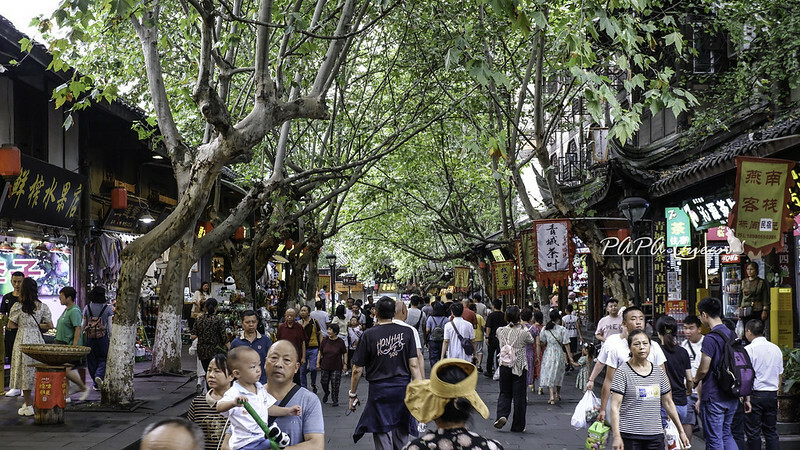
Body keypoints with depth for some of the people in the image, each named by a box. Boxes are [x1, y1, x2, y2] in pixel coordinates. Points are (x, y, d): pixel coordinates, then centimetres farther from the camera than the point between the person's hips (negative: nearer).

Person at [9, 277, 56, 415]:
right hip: (38, 340, 3)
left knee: (25, 372, 3)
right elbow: (50, 325, 1)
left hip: (23, 340, -3)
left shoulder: (17, 306, -7)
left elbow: (11, 325, -3)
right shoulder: (43, 307, 1)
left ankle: (29, 406, 6)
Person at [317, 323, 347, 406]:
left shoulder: (340, 342, -8)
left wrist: (345, 364, -5)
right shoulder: (325, 340, -1)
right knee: (324, 382, 9)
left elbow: (345, 353, -1)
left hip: (336, 367, -3)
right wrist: (318, 362, 4)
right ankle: (326, 393, 41)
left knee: (335, 384, -1)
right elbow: (320, 352, 6)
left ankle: (335, 400, 11)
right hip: (325, 366, 3)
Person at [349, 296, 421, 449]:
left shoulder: (369, 335, -6)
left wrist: (352, 394, 9)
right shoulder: (407, 332, -2)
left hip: (379, 390, -2)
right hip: (402, 389, 2)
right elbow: (413, 365, -4)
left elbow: (357, 370, -3)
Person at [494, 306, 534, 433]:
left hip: (505, 366, 2)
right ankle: (518, 426, 11)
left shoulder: (500, 331, -5)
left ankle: (502, 415, -9)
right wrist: (524, 327, 17)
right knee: (519, 395, 6)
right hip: (520, 367, -2)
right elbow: (531, 341, 8)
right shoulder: (523, 332, -12)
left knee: (504, 393, 16)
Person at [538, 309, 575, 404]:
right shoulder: (562, 329, -10)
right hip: (559, 353, 0)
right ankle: (558, 395, 33)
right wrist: (570, 357, -3)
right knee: (558, 374, 18)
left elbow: (540, 342, -2)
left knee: (549, 374, 3)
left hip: (548, 354, 0)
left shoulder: (545, 329, -5)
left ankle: (552, 396, -11)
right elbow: (566, 344, -8)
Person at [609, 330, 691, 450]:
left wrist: (681, 431, 20)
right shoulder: (623, 372, -4)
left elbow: (668, 403, 19)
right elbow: (615, 406, -9)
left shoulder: (658, 372, 11)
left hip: (655, 435, 4)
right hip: (630, 435, -4)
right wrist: (617, 436, -18)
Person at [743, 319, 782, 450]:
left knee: (753, 432, 1)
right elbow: (779, 375, 15)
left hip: (755, 394, -5)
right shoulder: (776, 349, 9)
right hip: (772, 394, 5)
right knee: (771, 431, 10)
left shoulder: (749, 349, -10)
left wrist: (747, 398, -11)